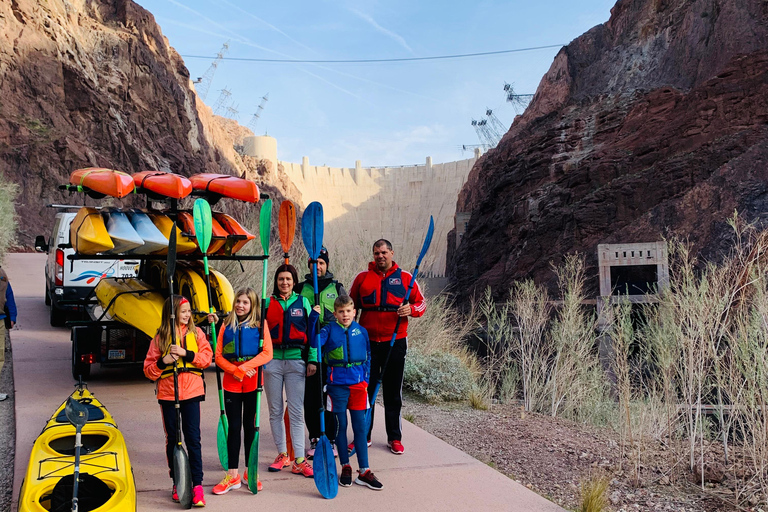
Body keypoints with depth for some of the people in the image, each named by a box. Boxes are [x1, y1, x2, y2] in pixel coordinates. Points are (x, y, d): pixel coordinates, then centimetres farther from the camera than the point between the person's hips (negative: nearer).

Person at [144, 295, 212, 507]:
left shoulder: (196, 333, 5)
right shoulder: (160, 337, 3)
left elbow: (206, 357, -3)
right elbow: (149, 370, 2)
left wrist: (186, 354, -16)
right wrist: (163, 361, -16)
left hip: (191, 392, -1)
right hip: (167, 393, 1)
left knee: (193, 438, -4)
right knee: (172, 439, 9)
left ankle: (197, 485, -1)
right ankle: (177, 483, 22)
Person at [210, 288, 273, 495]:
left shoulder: (260, 324, 1)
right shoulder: (227, 325, 7)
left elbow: (267, 353, -8)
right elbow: (219, 356, 3)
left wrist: (244, 367, -16)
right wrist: (236, 371, -12)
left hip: (252, 382, -1)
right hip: (231, 382, 2)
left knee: (250, 426, 8)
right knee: (234, 427, 3)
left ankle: (250, 472, 20)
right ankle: (232, 476, 10)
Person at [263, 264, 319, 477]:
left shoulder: (302, 302, 6)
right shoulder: (268, 303, 7)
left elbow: (312, 331, 6)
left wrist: (312, 359, 0)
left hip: (296, 360, -1)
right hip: (272, 361, 1)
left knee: (296, 412, -2)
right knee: (275, 411, 7)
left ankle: (299, 461, 1)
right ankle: (282, 455, 20)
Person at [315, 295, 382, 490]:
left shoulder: (361, 331, 6)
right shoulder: (329, 330, -1)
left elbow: (367, 356, 13)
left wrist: (365, 378, 5)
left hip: (358, 384, 2)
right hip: (337, 384, -2)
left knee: (360, 427, 4)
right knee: (341, 426, 6)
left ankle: (364, 471, 9)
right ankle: (345, 467, 19)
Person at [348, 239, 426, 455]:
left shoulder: (405, 278, 5)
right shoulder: (362, 277, 6)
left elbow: (421, 303, 9)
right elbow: (351, 306, 15)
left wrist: (411, 309, -13)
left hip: (395, 342, 0)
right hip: (368, 342, 1)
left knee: (393, 392, 7)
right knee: (366, 389, 5)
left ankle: (395, 437, 17)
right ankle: (363, 435, 17)